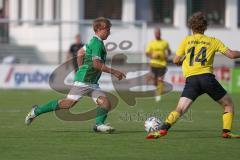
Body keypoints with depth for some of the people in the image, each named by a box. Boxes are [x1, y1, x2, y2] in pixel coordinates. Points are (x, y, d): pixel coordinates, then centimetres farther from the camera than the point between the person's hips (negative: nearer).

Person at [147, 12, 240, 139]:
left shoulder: (187, 40, 14)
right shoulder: (213, 41, 12)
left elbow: (176, 60, 13)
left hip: (191, 79, 1)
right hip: (207, 77, -1)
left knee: (180, 109, -6)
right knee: (228, 105, 17)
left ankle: (163, 129, -28)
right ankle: (226, 131, 3)